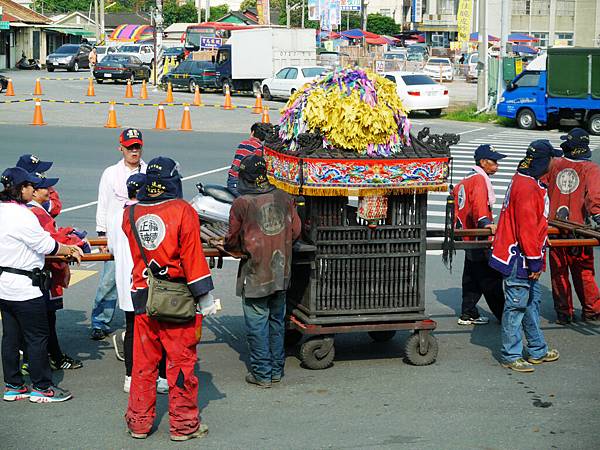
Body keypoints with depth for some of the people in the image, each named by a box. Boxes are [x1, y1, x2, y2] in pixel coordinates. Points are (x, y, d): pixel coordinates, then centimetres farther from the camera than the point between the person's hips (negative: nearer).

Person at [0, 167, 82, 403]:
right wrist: (70, 250, 1)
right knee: (37, 337, 2)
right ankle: (41, 387, 10)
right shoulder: (22, 215, -22)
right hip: (24, 287, -9)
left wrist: (63, 247, 14)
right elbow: (46, 246, -16)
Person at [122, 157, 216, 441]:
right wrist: (205, 299, -5)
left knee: (143, 361, 13)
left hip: (142, 298, 4)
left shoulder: (130, 214, 1)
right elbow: (193, 257, -10)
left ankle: (139, 422, 20)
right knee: (181, 361, 5)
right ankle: (183, 424, 12)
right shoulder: (182, 211, -11)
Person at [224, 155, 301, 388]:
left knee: (257, 324, 3)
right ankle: (276, 369, 22)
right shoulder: (283, 198, 1)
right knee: (276, 321, 16)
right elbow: (295, 231, 6)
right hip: (281, 272, 5)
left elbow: (232, 241, -5)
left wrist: (228, 245, 17)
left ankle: (262, 373, 6)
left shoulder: (242, 203, -12)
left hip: (255, 274, -5)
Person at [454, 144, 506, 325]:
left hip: (467, 235, 10)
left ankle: (468, 314, 18)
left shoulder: (466, 179, 18)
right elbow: (479, 203, -30)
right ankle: (503, 315, 0)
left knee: (472, 278, 15)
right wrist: (485, 222, -42)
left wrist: (457, 227, 33)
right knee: (491, 279, -5)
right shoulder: (480, 179, -13)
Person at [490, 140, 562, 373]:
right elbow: (527, 229, -24)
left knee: (532, 301, 18)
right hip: (519, 259, -11)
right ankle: (510, 356, 6)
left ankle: (537, 351, 29)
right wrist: (534, 262, -19)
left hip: (524, 258, 11)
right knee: (516, 306, -2)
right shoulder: (527, 188, -22)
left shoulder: (524, 181, 12)